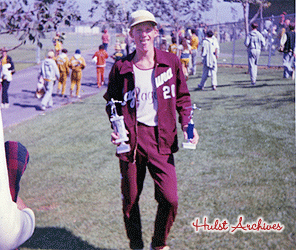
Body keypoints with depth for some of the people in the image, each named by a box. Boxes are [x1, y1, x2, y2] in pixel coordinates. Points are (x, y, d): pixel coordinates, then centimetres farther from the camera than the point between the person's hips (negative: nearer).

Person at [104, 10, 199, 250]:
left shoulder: (171, 62, 4)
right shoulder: (121, 68, 2)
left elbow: (183, 97, 12)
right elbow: (112, 101, 13)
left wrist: (186, 125, -2)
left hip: (161, 139, 0)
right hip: (131, 138, 0)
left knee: (170, 199, -6)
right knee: (130, 199, 8)